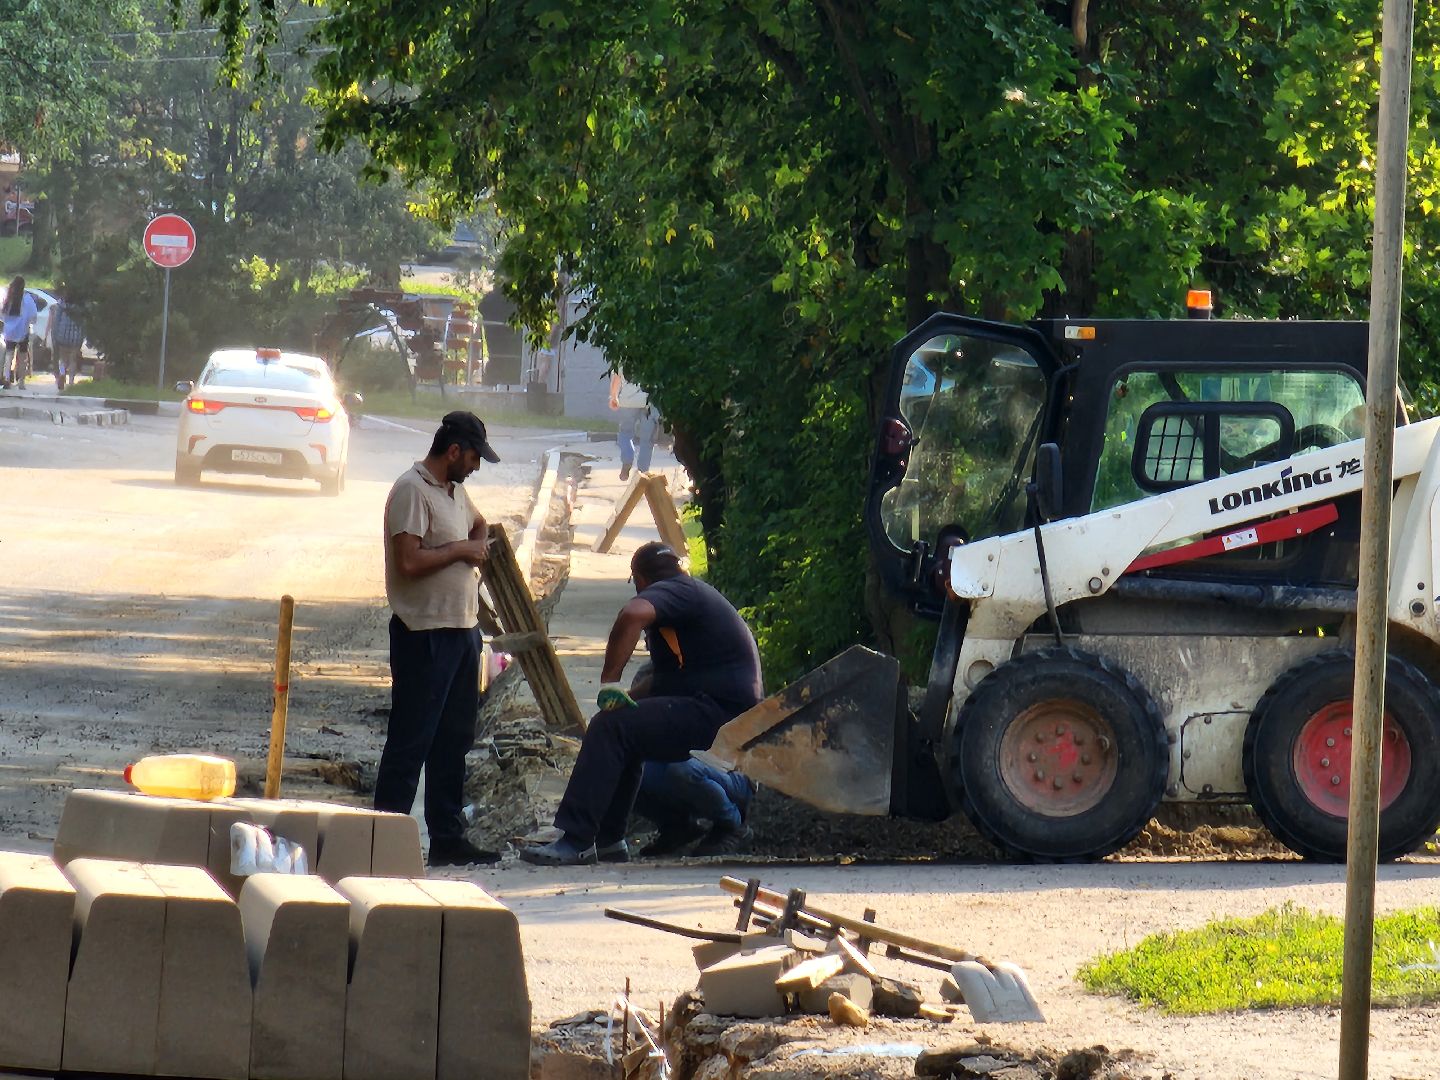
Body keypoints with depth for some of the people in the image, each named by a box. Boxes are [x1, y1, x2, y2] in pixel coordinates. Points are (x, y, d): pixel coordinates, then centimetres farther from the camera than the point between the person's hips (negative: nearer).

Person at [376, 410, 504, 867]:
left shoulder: (454, 490, 15)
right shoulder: (412, 490, -14)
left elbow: (477, 524, 36)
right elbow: (409, 561, -24)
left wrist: (477, 546, 13)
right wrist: (459, 550, -11)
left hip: (461, 630, 10)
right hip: (424, 635, -10)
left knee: (454, 741, 13)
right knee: (410, 742, -7)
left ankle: (447, 838, 20)